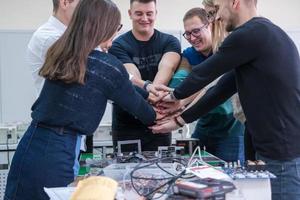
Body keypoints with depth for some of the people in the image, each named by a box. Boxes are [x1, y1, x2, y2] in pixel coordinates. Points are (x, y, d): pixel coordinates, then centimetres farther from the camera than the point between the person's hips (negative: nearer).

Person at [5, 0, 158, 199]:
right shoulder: (107, 65, -10)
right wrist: (155, 117, 28)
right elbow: (134, 103, 8)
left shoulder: (59, 54, 9)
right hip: (58, 152, -7)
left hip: (30, 145, 7)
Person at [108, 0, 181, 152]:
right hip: (126, 126, -1)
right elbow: (131, 76, -21)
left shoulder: (170, 42, 2)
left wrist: (155, 89, -41)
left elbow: (167, 67, -20)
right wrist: (147, 86, -44)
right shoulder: (119, 46, -4)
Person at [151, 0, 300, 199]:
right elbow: (222, 89, 16)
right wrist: (178, 121, 18)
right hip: (281, 150, 9)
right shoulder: (260, 34, 15)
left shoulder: (251, 34, -16)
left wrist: (175, 95, 14)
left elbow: (204, 73, -5)